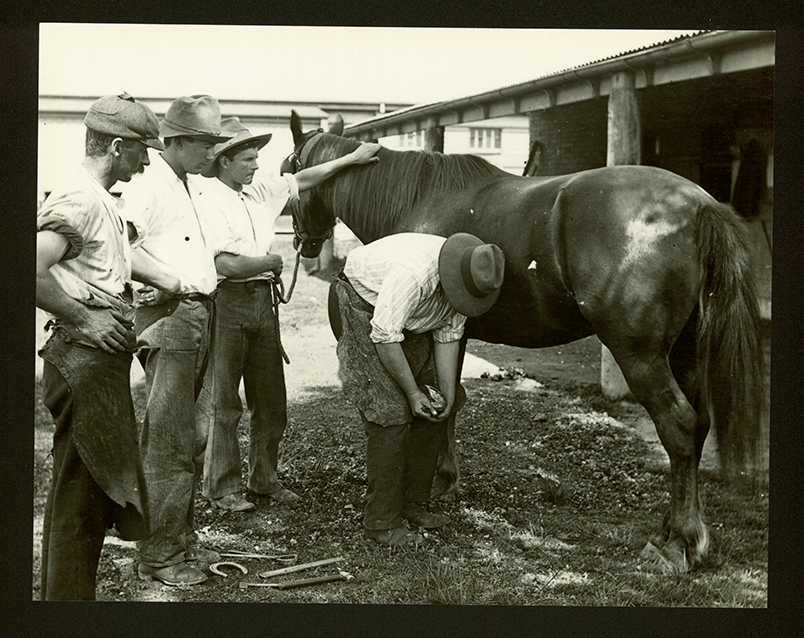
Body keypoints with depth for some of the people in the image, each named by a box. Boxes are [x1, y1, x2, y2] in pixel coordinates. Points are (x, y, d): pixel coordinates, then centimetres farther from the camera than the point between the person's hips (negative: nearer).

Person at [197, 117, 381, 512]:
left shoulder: (261, 192, 10)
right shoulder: (209, 200, -13)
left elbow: (301, 180, 22)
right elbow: (224, 263, -20)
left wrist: (352, 158, 21)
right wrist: (270, 262, -6)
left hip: (262, 302, 8)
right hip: (227, 304, -8)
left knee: (271, 400, 12)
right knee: (224, 404, 1)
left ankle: (264, 479, 24)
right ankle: (220, 487, 10)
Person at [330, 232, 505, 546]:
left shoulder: (465, 282, -14)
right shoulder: (412, 274, -38)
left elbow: (448, 337, -5)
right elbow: (384, 338, -32)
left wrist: (449, 394, -12)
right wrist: (412, 393, -25)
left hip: (410, 325, 8)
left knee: (433, 412, 4)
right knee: (391, 415, -15)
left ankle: (413, 503, 17)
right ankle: (380, 521, -8)